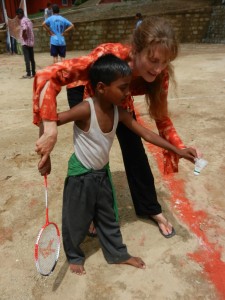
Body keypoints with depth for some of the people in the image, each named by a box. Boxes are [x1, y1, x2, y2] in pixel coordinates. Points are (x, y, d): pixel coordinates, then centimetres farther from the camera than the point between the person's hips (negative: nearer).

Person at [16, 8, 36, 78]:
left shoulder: (22, 20, -11)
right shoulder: (28, 20, 16)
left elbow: (24, 28, -30)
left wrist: (23, 35, -14)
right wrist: (25, 35, 14)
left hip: (25, 42, -9)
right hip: (31, 42, 9)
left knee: (27, 59, -6)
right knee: (32, 58, 9)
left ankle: (28, 74, -5)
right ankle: (33, 73, 13)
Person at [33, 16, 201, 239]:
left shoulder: (159, 75, -29)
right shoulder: (109, 55, -43)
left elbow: (161, 118, -18)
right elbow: (48, 76, -46)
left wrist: (181, 148, -33)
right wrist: (50, 129, -54)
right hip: (85, 93, -3)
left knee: (135, 151, 2)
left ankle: (150, 208, 23)